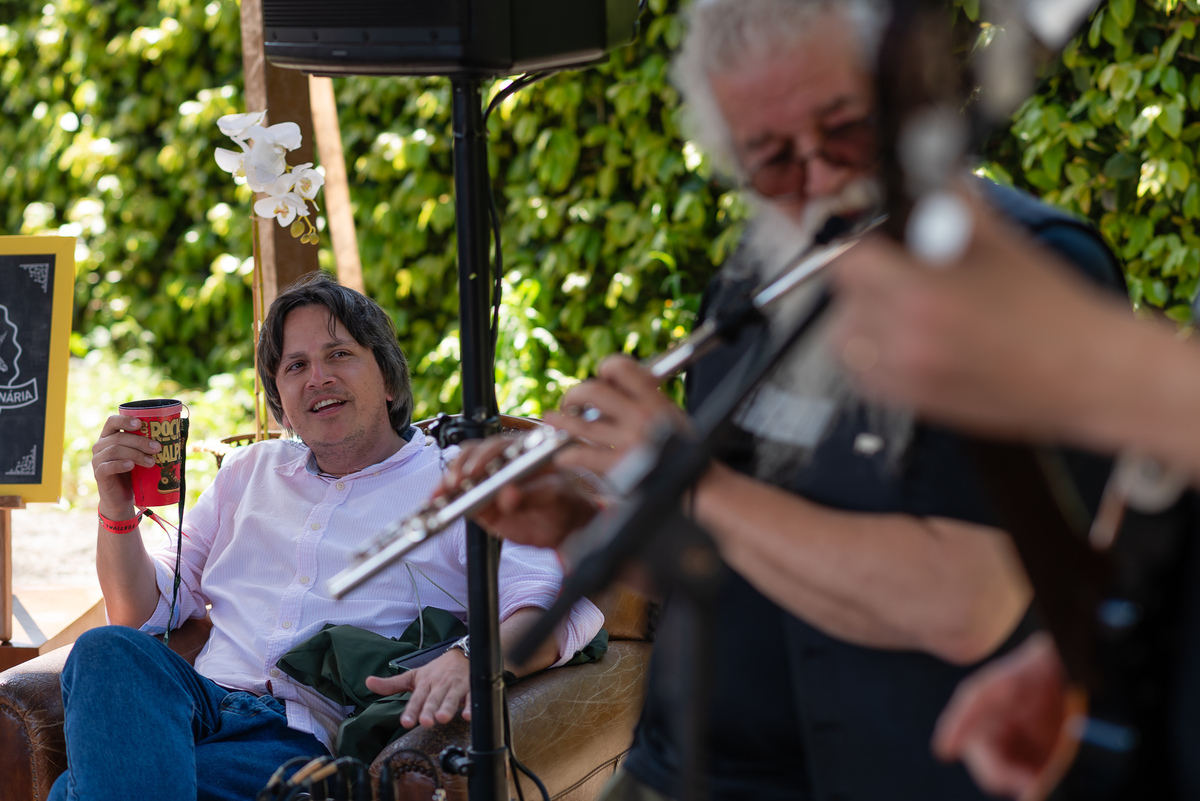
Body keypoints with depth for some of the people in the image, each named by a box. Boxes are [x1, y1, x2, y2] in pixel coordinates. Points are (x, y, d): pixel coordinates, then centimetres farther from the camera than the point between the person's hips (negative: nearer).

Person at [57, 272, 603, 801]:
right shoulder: (250, 471, 26)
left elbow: (566, 605, -7)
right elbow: (143, 611, 25)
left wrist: (470, 659, -28)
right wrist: (117, 510, 5)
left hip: (310, 742, -6)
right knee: (108, 651, -31)